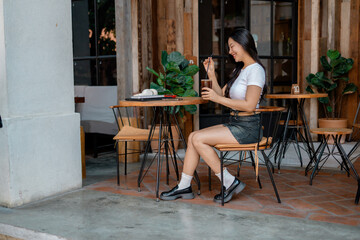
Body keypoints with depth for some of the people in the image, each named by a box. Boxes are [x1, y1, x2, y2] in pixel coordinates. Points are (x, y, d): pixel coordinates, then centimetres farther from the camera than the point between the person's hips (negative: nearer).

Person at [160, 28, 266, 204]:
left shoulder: (255, 70, -11)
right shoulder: (239, 70, 19)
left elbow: (249, 105, -22)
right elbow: (222, 95, 18)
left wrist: (218, 98, -18)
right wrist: (212, 75, 7)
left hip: (247, 128, -9)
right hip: (234, 123, 9)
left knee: (198, 139, -18)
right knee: (193, 136, -3)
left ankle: (230, 182, -8)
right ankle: (184, 186, 0)